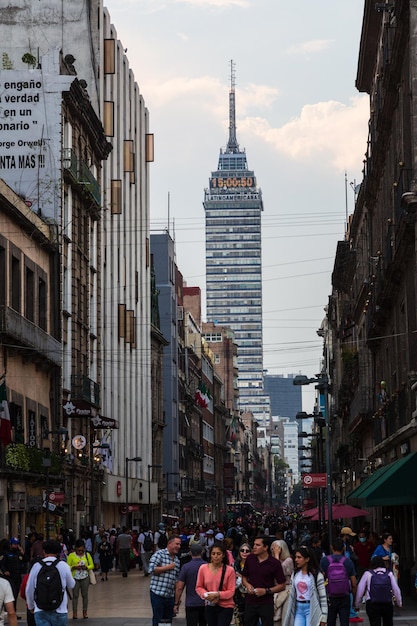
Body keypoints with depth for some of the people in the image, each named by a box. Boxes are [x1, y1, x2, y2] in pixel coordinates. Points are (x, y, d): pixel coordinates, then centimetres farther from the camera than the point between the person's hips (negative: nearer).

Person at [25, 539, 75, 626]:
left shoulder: (36, 566, -2)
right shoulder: (64, 566, -5)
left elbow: (29, 590, 4)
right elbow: (71, 585, 8)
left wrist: (31, 606, 21)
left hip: (40, 611, 1)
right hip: (59, 611, -1)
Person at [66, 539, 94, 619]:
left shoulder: (87, 555, 2)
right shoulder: (71, 555, -5)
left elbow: (92, 565, 5)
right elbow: (68, 566, -4)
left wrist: (86, 567, -15)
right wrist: (74, 567, -21)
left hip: (85, 577, 2)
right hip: (75, 578, -2)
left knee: (85, 594, 6)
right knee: (75, 595, 2)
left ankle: (85, 612, 15)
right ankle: (74, 612, 7)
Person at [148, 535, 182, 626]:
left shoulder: (177, 560, 14)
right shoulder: (159, 554, -5)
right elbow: (152, 569, -17)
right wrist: (168, 567, -10)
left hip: (170, 595, 6)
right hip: (158, 593, -6)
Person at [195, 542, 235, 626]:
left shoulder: (229, 570, -10)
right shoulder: (203, 568, -3)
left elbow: (231, 591, -8)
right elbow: (199, 587, 6)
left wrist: (217, 595, -22)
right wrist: (206, 595, -13)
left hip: (225, 607, -3)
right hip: (210, 606, 3)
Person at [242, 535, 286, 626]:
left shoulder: (275, 563, -8)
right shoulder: (250, 559, 3)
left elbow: (282, 585, -4)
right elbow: (244, 577, 17)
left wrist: (266, 591, -16)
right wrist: (247, 585, -5)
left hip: (266, 604, -3)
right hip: (250, 602, 3)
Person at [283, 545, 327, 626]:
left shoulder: (317, 575, -8)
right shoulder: (295, 575, 9)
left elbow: (323, 597, -8)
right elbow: (292, 596, 14)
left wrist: (323, 617, -11)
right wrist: (289, 614, 12)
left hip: (311, 609, -5)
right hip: (298, 609, 5)